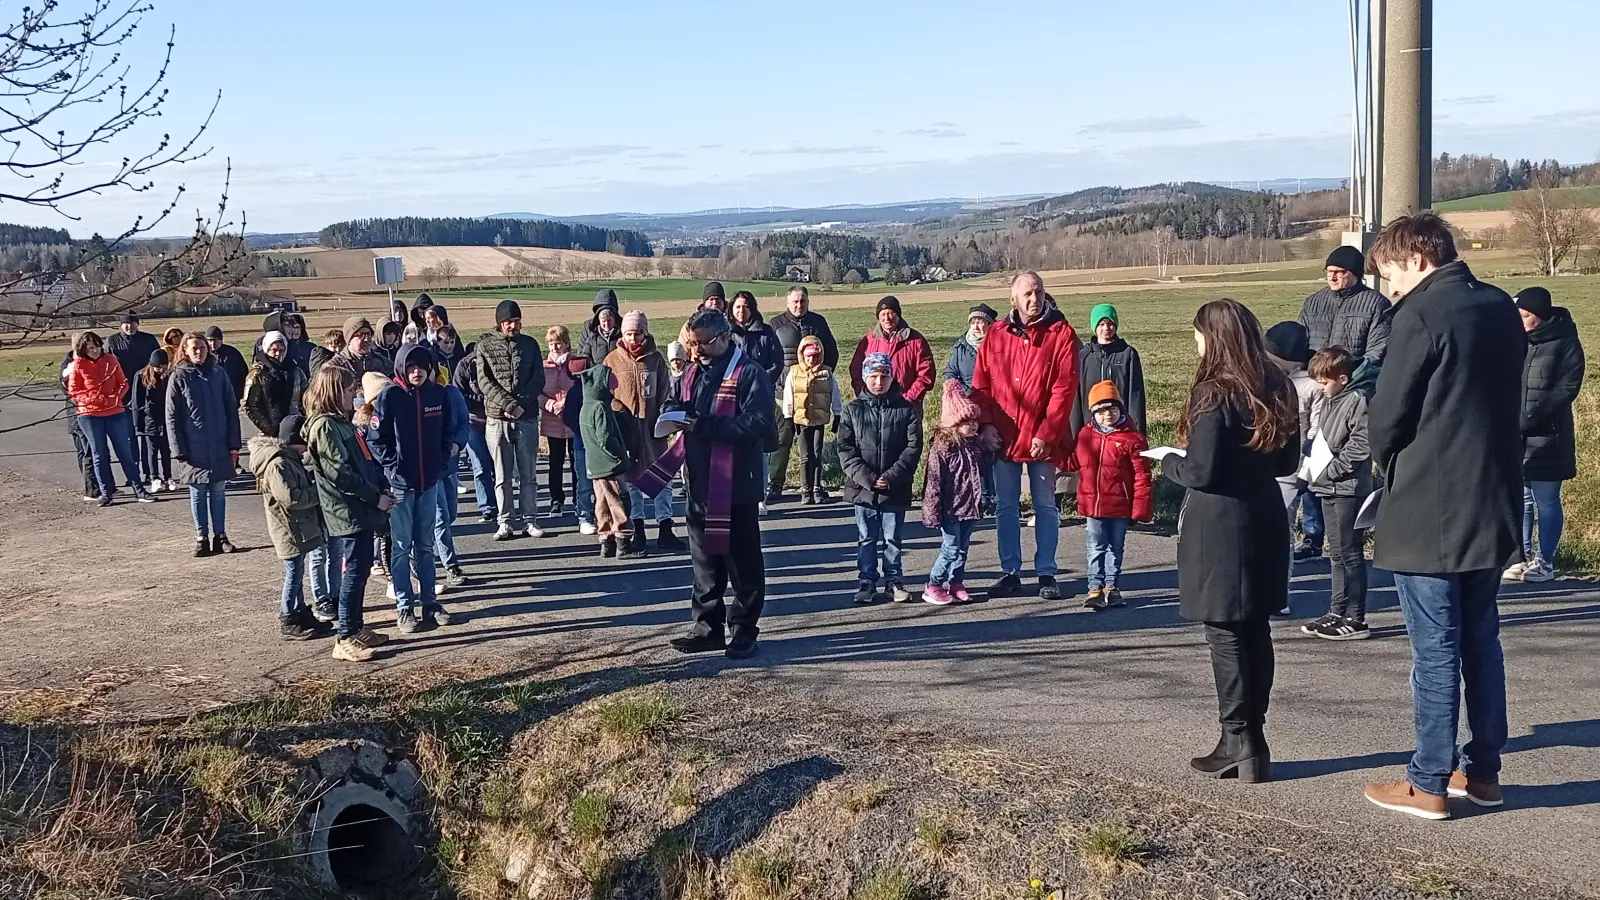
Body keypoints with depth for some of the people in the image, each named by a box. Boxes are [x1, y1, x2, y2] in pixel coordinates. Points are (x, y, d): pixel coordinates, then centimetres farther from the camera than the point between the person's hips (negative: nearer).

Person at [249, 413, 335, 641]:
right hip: (290, 530, -10)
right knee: (294, 574, -3)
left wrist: (314, 487, 3)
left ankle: (301, 614, 27)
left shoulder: (291, 459, 12)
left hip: (300, 527, 10)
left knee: (297, 573, 17)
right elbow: (291, 497, -27)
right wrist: (318, 492, -17)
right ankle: (288, 622, 6)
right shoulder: (278, 465, -21)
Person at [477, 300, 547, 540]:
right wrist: (508, 405, -16)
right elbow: (484, 381, -5)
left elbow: (538, 379, 2)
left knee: (528, 473, 6)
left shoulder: (530, 344, 7)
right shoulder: (486, 345, 2)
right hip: (497, 418, -1)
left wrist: (520, 405, -12)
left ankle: (530, 520, 13)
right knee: (503, 475, 3)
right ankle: (506, 522, 9)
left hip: (527, 417, 1)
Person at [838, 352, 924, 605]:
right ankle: (866, 582, 18)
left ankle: (894, 581, 19)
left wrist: (891, 476, -14)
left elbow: (913, 447, -5)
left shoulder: (906, 409, 0)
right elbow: (845, 449, -2)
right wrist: (866, 477, -13)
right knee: (866, 539, 9)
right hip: (862, 487, 1)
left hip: (895, 489, -1)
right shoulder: (852, 410, 2)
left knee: (892, 538, 8)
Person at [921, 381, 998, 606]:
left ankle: (956, 583, 21)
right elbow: (933, 483, -15)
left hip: (970, 508, 7)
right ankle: (933, 587, 5)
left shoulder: (978, 444, 6)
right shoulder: (942, 448, -14)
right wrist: (934, 512, -17)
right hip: (951, 509, -7)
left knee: (963, 547, 12)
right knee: (951, 548, -4)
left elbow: (983, 473, 19)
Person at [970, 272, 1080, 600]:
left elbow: (1064, 389, -10)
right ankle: (1010, 572, 18)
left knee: (1045, 506, 6)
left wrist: (1046, 434, -15)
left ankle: (1046, 574, 14)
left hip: (1042, 439, -3)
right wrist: (986, 424, -6)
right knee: (1006, 507, 9)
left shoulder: (1061, 334, -5)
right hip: (1003, 437, 3)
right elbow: (980, 385, 6)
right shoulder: (995, 336, 4)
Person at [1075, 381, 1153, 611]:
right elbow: (1078, 464, 15)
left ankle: (1111, 586, 22)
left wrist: (1141, 507, -11)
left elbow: (1142, 475, -8)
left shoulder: (1132, 437, -8)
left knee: (1115, 548, 12)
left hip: (1120, 506, -2)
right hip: (1092, 505, 2)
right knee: (1096, 548, 5)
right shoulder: (1085, 436, 2)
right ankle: (1095, 587, 10)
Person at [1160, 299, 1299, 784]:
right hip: (1265, 521, 7)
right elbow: (1287, 461, 13)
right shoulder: (1277, 391, 7)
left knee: (1226, 635, 0)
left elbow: (1200, 472, -17)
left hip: (1219, 527, -7)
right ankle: (1253, 740, 19)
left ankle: (1241, 747, 3)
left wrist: (1168, 463, 1)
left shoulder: (1215, 396, -16)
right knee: (1256, 631, 12)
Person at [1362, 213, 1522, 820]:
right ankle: (1483, 770, 24)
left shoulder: (1420, 315, -15)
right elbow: (1504, 401, 15)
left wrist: (1387, 461, 7)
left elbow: (1387, 416, -13)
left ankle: (1428, 784, 7)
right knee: (1481, 640, 15)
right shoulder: (1501, 309, 9)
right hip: (1492, 507, 8)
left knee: (1435, 649, -1)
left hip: (1428, 512, -8)